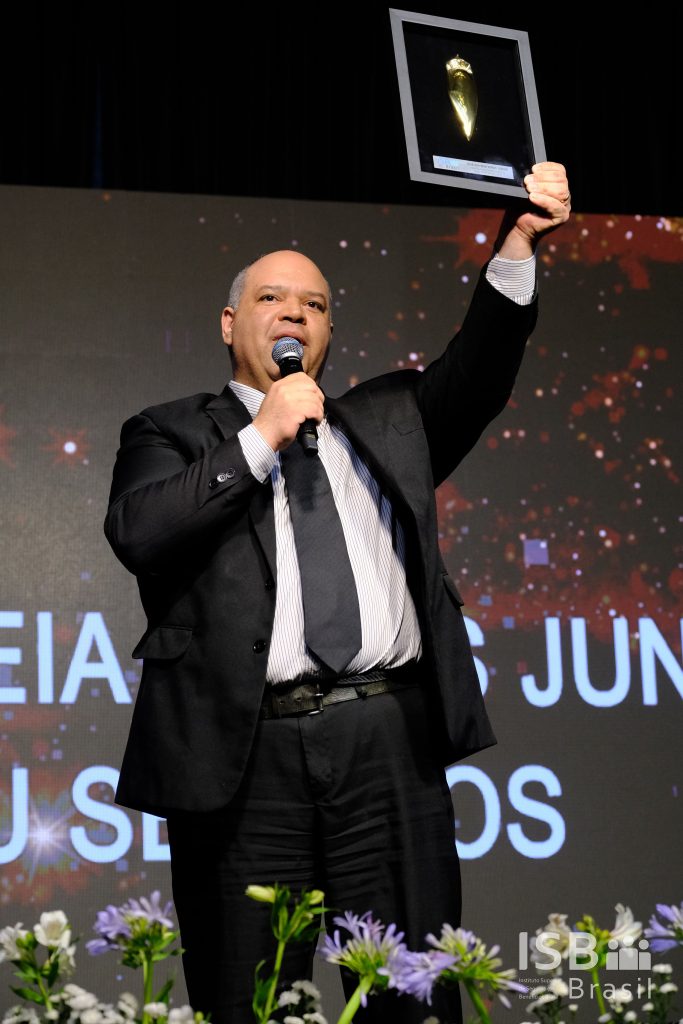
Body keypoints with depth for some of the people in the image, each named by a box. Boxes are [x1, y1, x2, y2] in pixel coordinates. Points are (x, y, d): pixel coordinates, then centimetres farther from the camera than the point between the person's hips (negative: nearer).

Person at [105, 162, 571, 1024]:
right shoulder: (173, 434, 13)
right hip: (246, 754, -2)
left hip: (390, 746, 2)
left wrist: (518, 244, -5)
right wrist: (260, 439, -6)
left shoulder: (385, 420, 22)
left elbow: (476, 372, 8)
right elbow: (136, 532, -5)